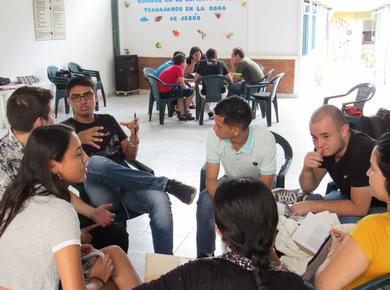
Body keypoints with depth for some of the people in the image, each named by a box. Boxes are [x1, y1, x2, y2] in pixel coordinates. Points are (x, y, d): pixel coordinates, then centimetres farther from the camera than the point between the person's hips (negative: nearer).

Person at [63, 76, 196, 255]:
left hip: (127, 187, 3)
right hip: (102, 194, -3)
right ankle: (165, 184, -28)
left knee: (160, 199, -30)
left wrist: (134, 135, -2)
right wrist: (78, 139, -29)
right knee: (95, 162, -36)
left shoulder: (108, 121, 23)